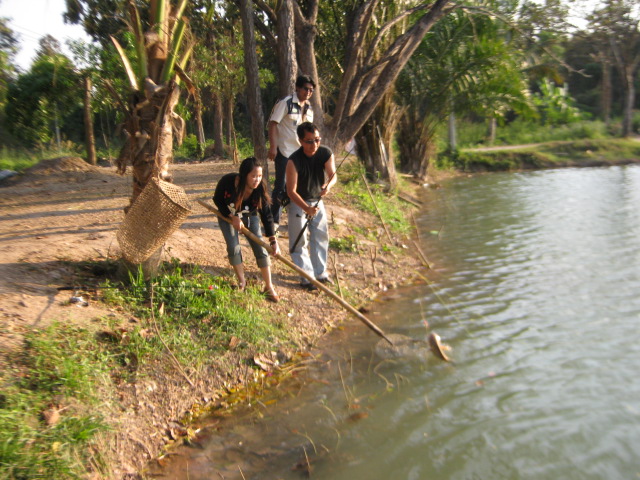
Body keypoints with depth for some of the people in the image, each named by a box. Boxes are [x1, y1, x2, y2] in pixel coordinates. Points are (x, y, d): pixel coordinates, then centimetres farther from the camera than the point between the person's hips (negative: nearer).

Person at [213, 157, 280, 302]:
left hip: (250, 216, 1)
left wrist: (273, 241, -32)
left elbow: (267, 215, -26)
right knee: (233, 247, -11)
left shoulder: (260, 188, -30)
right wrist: (232, 217, -23)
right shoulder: (227, 181, -33)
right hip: (227, 216, 0)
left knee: (260, 248, -8)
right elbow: (217, 200, -13)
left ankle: (269, 287, -1)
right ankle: (241, 282, 11)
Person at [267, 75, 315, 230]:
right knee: (281, 186, -2)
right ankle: (274, 220, 10)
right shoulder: (285, 103, -9)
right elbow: (272, 124, -11)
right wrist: (273, 147, -17)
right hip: (285, 151, -6)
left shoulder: (309, 108, 11)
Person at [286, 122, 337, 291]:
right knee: (299, 240, -4)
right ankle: (307, 277, 6)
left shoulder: (326, 154, -15)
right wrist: (306, 208, -40)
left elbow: (333, 175, -25)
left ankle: (320, 272, 26)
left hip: (317, 200, 5)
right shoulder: (294, 161, -27)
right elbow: (291, 191, -26)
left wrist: (328, 185, -49)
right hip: (297, 202, -5)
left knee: (321, 236, 11)